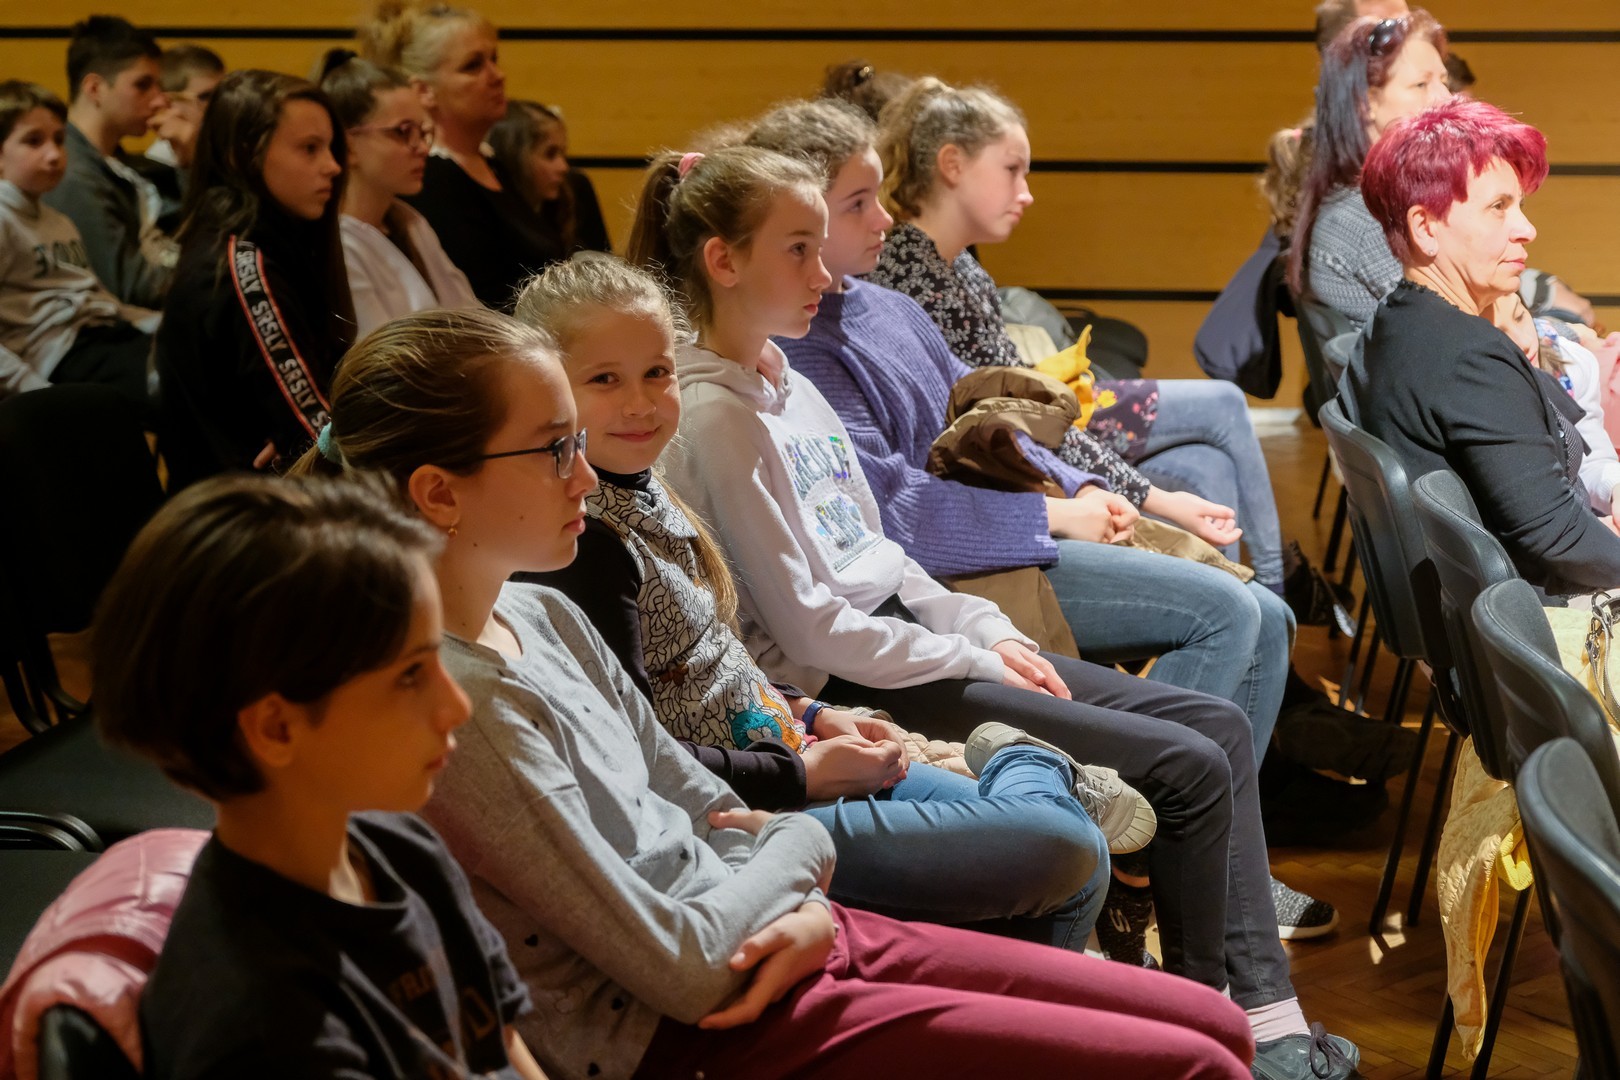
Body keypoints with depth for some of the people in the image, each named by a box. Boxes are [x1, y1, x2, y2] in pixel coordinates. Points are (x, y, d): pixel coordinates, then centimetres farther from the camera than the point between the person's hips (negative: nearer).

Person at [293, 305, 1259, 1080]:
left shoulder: (544, 615, 6)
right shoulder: (465, 706, -22)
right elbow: (680, 969, -20)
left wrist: (803, 909, -8)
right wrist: (799, 847, -2)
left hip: (779, 933, 9)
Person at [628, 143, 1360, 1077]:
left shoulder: (789, 385, 12)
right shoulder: (716, 417, -16)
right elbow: (809, 626, -18)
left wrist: (992, 632, 4)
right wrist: (978, 663, -11)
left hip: (909, 634, 10)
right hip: (857, 686, -10)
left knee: (1221, 726, 3)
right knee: (1189, 766, -13)